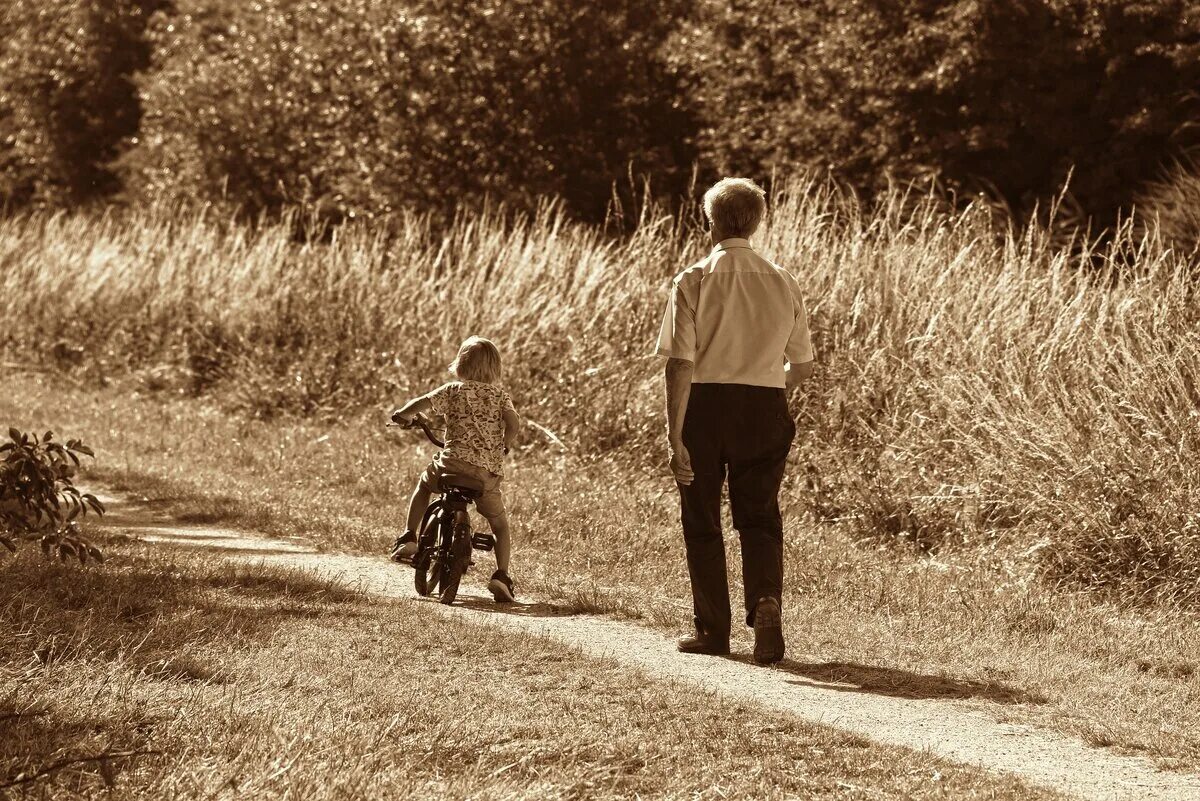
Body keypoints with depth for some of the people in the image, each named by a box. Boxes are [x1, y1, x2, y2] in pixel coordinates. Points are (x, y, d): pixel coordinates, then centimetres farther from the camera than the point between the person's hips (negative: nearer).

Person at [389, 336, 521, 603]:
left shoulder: (452, 391, 7)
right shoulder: (500, 394, 10)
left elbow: (422, 403, -5)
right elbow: (513, 423, -4)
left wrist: (402, 415, 16)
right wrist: (503, 446, 16)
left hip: (453, 462, 0)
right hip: (488, 471, 1)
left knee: (424, 484, 33)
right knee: (500, 526, 16)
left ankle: (408, 538, 23)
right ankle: (501, 576, -1)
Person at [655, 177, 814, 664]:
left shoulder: (694, 281, -8)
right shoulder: (783, 284, 3)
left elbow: (681, 363, -14)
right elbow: (803, 365, 11)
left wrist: (675, 436, -14)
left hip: (705, 405, -2)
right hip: (765, 407, 2)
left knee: (702, 520, 11)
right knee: (760, 518, 10)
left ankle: (713, 630, 17)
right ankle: (766, 599, -16)